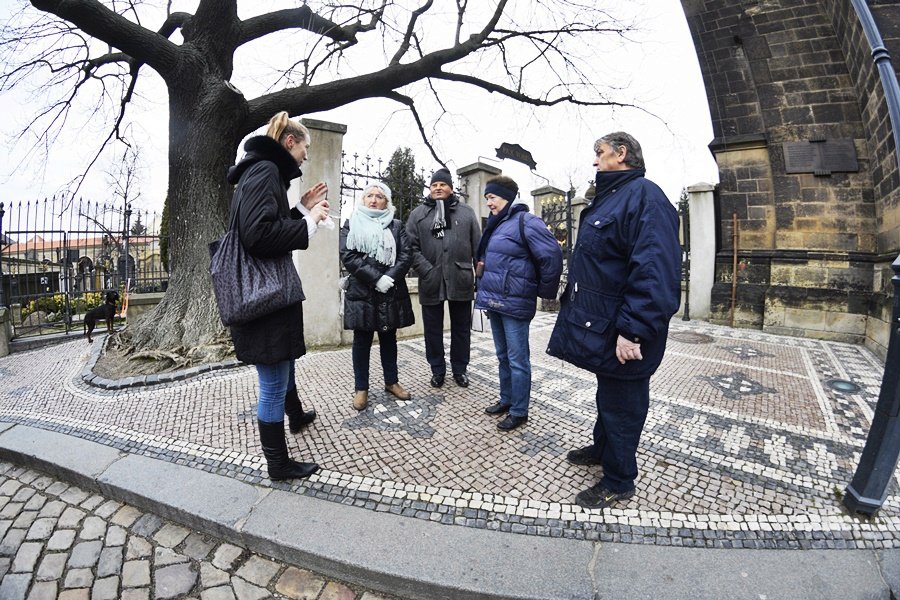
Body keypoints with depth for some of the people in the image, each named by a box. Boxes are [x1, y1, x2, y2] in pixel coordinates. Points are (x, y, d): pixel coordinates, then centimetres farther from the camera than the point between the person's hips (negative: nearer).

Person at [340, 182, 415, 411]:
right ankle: (361, 388, 17)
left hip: (391, 292, 2)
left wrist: (390, 278, -16)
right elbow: (348, 256, -7)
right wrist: (376, 278, -17)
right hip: (361, 291, -1)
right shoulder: (351, 224, 6)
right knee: (362, 340, 5)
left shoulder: (396, 225, 10)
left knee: (389, 337, 13)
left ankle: (391, 381, 27)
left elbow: (406, 255, 0)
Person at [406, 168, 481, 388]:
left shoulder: (466, 212, 10)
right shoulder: (418, 213, 8)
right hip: (430, 282, 0)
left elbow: (478, 247, 6)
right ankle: (437, 370, 27)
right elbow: (411, 247, -1)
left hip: (461, 281, 1)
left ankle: (460, 369, 28)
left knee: (461, 328, 11)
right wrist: (426, 271, -13)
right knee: (433, 329, 9)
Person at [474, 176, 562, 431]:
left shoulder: (526, 222, -12)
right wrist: (481, 267, 8)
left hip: (514, 303, -9)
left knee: (517, 360, 2)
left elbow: (552, 256, -18)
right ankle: (506, 400, 34)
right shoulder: (496, 224, 15)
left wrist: (544, 291, -9)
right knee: (503, 356, 18)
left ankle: (519, 411, 16)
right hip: (494, 302, 9)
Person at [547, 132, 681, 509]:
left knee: (620, 404, 6)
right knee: (607, 394, 25)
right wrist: (572, 304, 20)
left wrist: (633, 331, -30)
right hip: (598, 324, 10)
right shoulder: (608, 198, 15)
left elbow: (655, 270, -28)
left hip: (619, 334, -9)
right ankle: (602, 447, 46)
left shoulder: (645, 197, -17)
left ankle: (618, 482, 26)